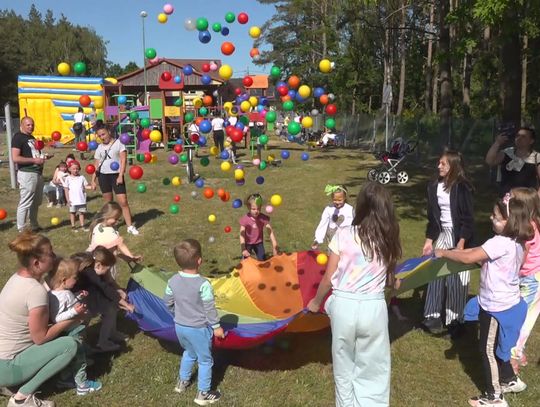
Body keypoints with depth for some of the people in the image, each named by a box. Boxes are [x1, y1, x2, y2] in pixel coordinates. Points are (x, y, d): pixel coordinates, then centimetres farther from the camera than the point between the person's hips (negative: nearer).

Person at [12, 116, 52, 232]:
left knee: (36, 203, 16)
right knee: (25, 203, -7)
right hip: (27, 174, -9)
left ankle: (34, 226, 27)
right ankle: (21, 231, -1)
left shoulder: (32, 138, 18)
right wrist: (34, 160, -20)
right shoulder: (18, 137, -9)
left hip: (38, 173, 9)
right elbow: (15, 158, -19)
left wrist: (43, 157, 11)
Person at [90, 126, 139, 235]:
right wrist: (93, 180, 7)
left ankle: (130, 226, -4)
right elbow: (96, 165, 13)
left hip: (116, 175, -4)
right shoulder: (100, 148, 10)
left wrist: (120, 176, -15)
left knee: (123, 201, -9)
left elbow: (123, 160, -7)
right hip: (103, 175, 4)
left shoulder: (118, 143, -1)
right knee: (108, 202, 11)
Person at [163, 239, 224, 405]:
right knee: (205, 360, 15)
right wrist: (216, 326, -5)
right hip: (198, 329, -5)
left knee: (189, 353, 32)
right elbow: (209, 308, -18)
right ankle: (203, 394, 26)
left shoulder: (173, 281, -9)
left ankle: (182, 381, 46)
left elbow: (168, 302, 4)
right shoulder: (203, 284, -26)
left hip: (180, 326, 6)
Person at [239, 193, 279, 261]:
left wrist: (275, 246, -24)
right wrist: (243, 249, -30)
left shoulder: (263, 218, -19)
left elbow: (270, 232, -18)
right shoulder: (245, 219, -24)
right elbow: (242, 235, -22)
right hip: (248, 243, -2)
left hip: (259, 243, 2)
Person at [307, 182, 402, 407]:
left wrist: (316, 302, 13)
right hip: (373, 308, 1)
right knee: (372, 372, 15)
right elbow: (389, 280, 5)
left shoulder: (343, 235, -6)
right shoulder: (388, 240, -1)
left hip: (343, 305, 0)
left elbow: (329, 279, -3)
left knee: (344, 368, 20)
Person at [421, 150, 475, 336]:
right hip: (442, 234, 6)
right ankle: (433, 317, 17)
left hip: (459, 236, -6)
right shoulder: (434, 186, 4)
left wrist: (461, 243, -20)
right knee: (435, 275, 6)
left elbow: (468, 218, -13)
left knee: (456, 280, 1)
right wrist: (429, 240, 9)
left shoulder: (462, 187, -13)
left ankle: (455, 321, 15)